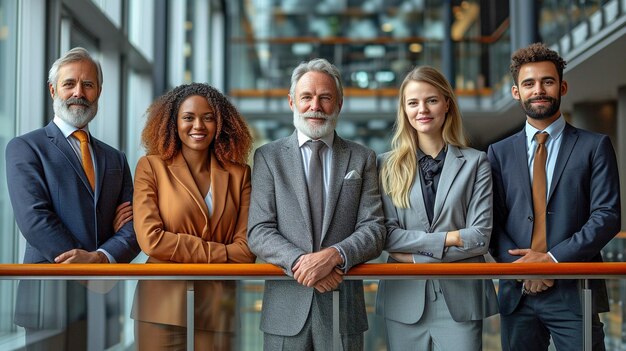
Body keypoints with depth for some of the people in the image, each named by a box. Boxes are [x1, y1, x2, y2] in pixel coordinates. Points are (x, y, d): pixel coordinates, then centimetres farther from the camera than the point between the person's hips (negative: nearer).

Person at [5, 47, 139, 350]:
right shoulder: (25, 147, 1)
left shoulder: (115, 159, 16)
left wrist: (99, 257, -16)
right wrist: (95, 271, -15)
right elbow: (34, 219, -12)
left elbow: (133, 226, 6)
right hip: (50, 301, -4)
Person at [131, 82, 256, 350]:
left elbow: (246, 249, -1)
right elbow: (150, 239, -11)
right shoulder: (151, 167, 0)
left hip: (217, 308, 2)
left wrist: (187, 256, -10)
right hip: (163, 308, -2)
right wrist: (220, 253, -8)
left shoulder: (239, 174, 6)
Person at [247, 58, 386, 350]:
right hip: (286, 310, -1)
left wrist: (334, 255, -19)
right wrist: (300, 262, -19)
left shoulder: (362, 159, 7)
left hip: (344, 307, 1)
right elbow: (259, 232, -3)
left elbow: (373, 230, -1)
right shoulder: (268, 157, 5)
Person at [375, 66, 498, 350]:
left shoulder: (475, 162, 3)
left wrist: (416, 256, -9)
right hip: (405, 299, 1)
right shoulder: (387, 165, 6)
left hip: (460, 298, -1)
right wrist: (448, 238, -11)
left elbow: (480, 236, -4)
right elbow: (387, 235, -2)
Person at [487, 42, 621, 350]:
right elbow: (492, 221, 5)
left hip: (573, 293, -2)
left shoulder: (595, 147, 3)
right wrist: (521, 267, -10)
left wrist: (553, 258, -13)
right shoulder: (499, 152, 10)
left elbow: (607, 216, -5)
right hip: (517, 292, 2)